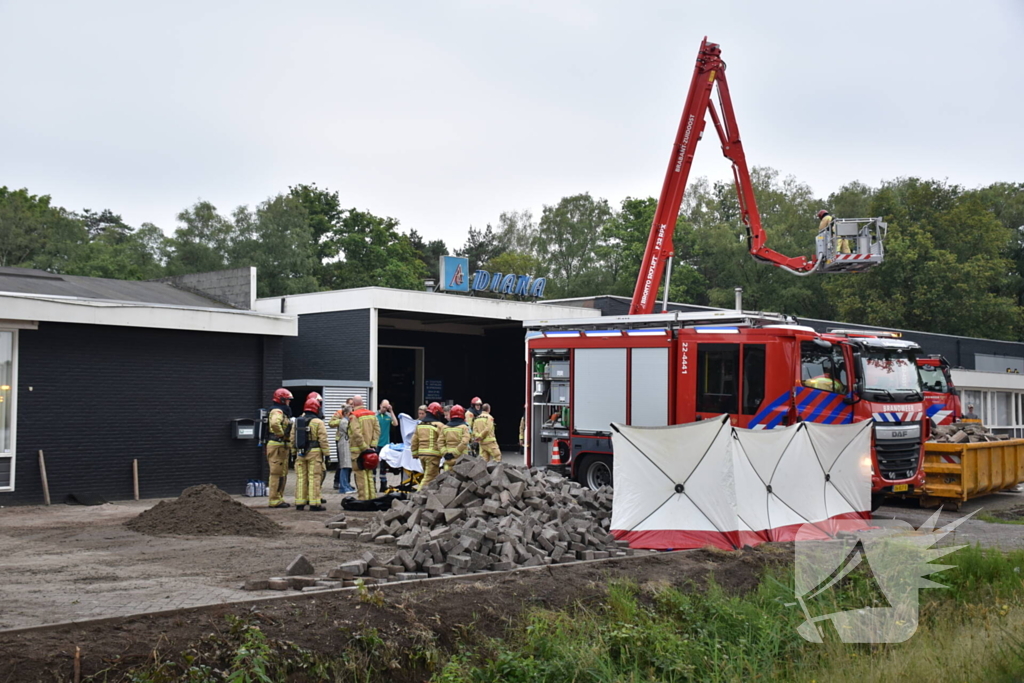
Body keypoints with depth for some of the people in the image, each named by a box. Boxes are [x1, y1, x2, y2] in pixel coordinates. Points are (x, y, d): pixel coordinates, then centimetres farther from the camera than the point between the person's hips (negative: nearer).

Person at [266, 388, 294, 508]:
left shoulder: (283, 412, 20)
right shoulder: (277, 411, -14)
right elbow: (274, 423, -36)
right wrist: (281, 434, -22)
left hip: (283, 446, 11)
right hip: (277, 445, -11)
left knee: (282, 473, 16)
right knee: (277, 473, -8)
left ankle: (279, 498, 23)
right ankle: (275, 500, -6)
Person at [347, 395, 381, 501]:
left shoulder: (354, 416, -12)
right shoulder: (372, 414, 9)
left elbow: (357, 434, -20)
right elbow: (377, 430, 5)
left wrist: (364, 448, -15)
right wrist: (372, 445, 0)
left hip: (358, 451, -7)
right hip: (369, 450, 7)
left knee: (360, 475, -3)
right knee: (369, 474, 15)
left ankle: (363, 498, -4)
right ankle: (372, 497, 19)